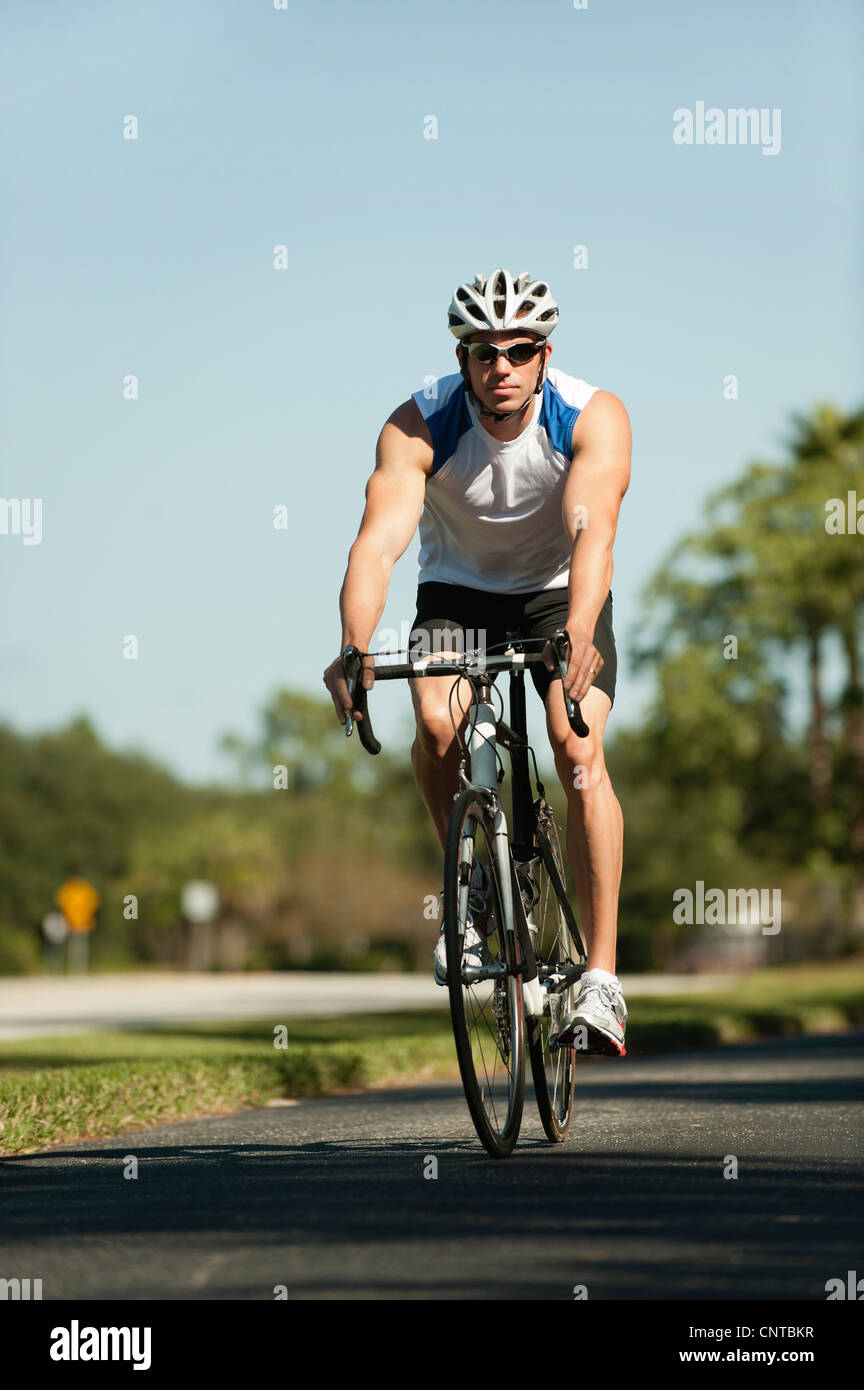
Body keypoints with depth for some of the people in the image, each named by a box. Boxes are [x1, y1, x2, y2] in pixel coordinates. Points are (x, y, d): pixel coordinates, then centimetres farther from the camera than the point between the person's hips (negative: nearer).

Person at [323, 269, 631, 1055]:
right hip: (459, 591, 1)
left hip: (561, 594, -1)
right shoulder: (418, 427, -24)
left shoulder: (593, 418, -26)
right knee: (437, 723, -29)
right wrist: (354, 651, -54)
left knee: (579, 750, -23)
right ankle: (468, 884, -1)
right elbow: (379, 541, -37)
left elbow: (593, 530, -42)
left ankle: (603, 980, -20)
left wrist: (577, 636, -60)